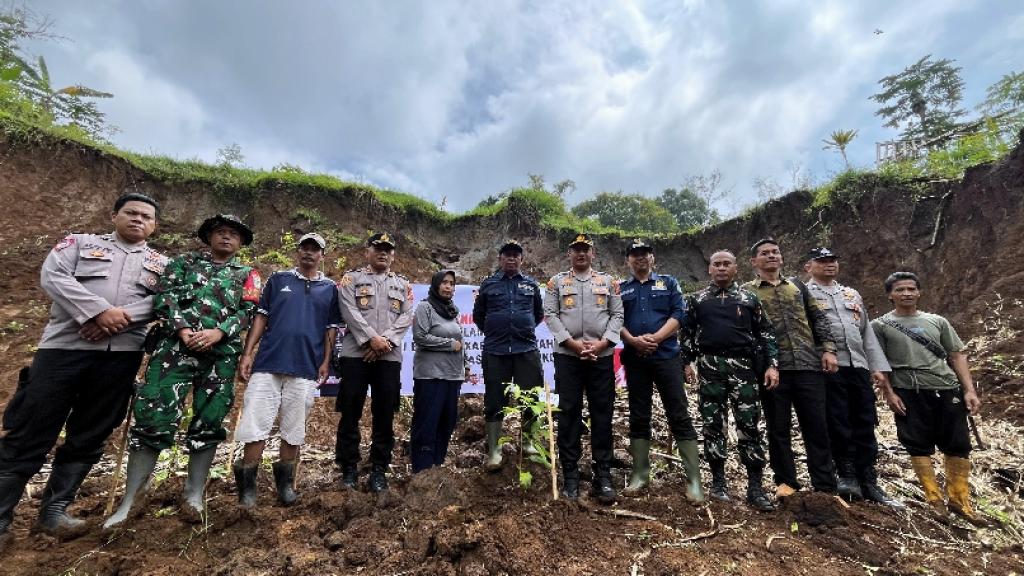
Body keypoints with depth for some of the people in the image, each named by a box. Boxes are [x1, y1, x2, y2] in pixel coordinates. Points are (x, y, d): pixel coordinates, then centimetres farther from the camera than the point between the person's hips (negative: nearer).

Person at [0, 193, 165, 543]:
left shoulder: (161, 264, 14)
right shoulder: (80, 243, 12)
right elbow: (52, 276, -4)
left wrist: (121, 319, -16)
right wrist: (99, 311, -16)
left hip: (120, 356, 1)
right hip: (64, 347, -1)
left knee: (89, 437, 7)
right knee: (30, 432, 2)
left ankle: (54, 510, 21)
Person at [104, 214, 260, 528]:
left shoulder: (247, 274, 15)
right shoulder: (184, 261, 17)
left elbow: (248, 311, 2)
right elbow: (164, 296, 4)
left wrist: (217, 332, -14)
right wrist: (183, 330, -11)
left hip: (222, 355, 0)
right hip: (175, 346, 0)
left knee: (208, 423, 4)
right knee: (153, 418, -3)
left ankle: (195, 493, 18)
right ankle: (127, 502, 11)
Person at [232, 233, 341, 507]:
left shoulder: (330, 288, 9)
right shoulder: (278, 279, 10)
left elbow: (331, 328, 9)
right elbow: (261, 317, 7)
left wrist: (326, 361, 0)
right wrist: (247, 353, -1)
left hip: (306, 368, 0)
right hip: (268, 362, 0)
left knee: (294, 429, 7)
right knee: (256, 423, 1)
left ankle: (285, 481, 23)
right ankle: (247, 483, 15)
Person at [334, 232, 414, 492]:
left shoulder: (403, 285, 14)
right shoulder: (351, 279, 8)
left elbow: (406, 317, 2)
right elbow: (349, 312, -6)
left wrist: (385, 340, -12)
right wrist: (372, 338, -15)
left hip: (390, 356, 2)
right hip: (356, 353, -2)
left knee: (385, 415, 6)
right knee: (350, 413, 4)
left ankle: (379, 469, 18)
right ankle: (349, 467, 19)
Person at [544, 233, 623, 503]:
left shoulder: (608, 282, 12)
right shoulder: (557, 282, 9)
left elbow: (617, 315, 5)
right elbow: (550, 315, -1)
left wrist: (603, 342, -10)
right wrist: (572, 342, -11)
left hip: (602, 356, 1)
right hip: (567, 356, -1)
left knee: (602, 415, 5)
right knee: (569, 414, 3)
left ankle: (603, 476, 16)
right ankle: (570, 476, 15)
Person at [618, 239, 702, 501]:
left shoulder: (668, 283, 10)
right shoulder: (621, 289, 13)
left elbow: (678, 314, -2)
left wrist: (655, 338, -15)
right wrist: (633, 340, -14)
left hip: (666, 356, -1)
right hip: (635, 359, 2)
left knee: (679, 416, -1)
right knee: (638, 417, 9)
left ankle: (694, 478, 7)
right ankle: (640, 473, 19)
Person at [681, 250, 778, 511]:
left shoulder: (749, 298, 10)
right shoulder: (697, 299, 9)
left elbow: (766, 333, 9)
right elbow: (686, 333, 10)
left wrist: (772, 364, 0)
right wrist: (686, 363, 3)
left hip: (742, 366, 0)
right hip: (710, 367, 0)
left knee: (749, 425, -1)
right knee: (713, 424, 5)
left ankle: (755, 487, 10)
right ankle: (718, 481, 18)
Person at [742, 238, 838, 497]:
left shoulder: (797, 286, 16)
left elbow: (819, 318, 14)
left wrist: (828, 349, 2)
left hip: (808, 365, 3)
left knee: (817, 426, 7)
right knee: (778, 428, 6)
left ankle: (825, 485, 19)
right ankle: (786, 481, 19)